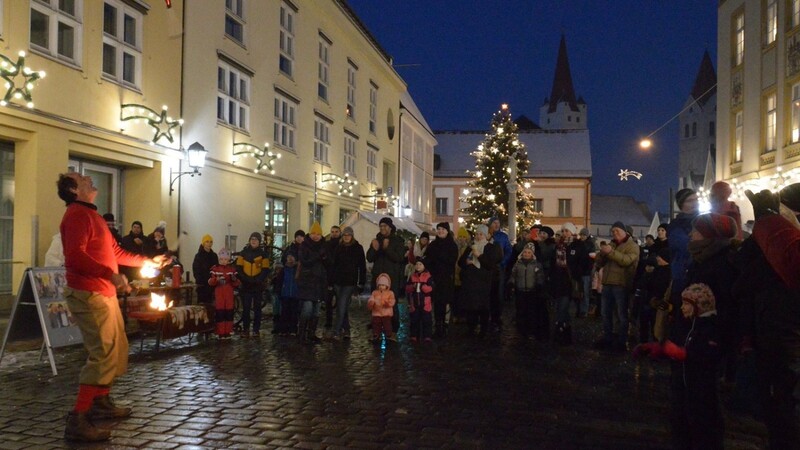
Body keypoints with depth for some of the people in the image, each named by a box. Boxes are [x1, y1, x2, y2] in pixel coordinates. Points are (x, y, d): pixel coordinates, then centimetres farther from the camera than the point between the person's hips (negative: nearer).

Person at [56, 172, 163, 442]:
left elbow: (115, 252, 25)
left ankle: (101, 402, 31)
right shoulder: (77, 214, -13)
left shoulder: (91, 214, 19)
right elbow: (75, 255, -27)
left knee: (118, 349, 18)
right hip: (88, 295, -10)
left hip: (105, 293, 10)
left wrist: (148, 261, 23)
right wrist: (111, 275, -34)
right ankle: (78, 420, -11)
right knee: (104, 354, -14)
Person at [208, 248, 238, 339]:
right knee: (219, 313, -3)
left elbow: (237, 284, 9)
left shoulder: (232, 269, 9)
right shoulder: (214, 269, 2)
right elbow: (209, 282, -5)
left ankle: (227, 332, 10)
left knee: (229, 313, 2)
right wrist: (216, 279, -23)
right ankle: (220, 332, 3)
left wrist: (234, 279, -13)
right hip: (218, 294, -2)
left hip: (229, 295, 2)